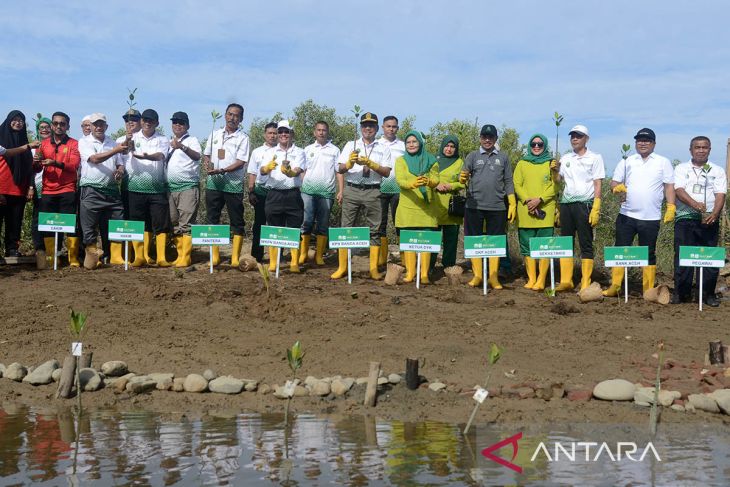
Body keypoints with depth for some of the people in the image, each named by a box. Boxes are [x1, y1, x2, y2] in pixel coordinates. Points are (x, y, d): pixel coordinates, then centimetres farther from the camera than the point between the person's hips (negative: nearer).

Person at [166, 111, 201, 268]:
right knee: (174, 224, 7)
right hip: (171, 187, 7)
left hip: (188, 186, -6)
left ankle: (185, 258, -10)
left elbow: (197, 156, -21)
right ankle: (180, 255, 13)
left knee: (186, 224, -10)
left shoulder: (192, 140, 1)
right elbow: (163, 161, 30)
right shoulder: (169, 142, 20)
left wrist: (182, 147, -36)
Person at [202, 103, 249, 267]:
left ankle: (235, 257, 5)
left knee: (237, 222, 0)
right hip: (213, 183, 4)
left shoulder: (243, 138, -3)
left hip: (233, 185, -4)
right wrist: (206, 163, -5)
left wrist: (222, 170, -21)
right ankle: (214, 256, 12)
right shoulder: (215, 134, 12)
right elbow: (206, 154, 17)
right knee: (213, 220, 5)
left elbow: (240, 162, -11)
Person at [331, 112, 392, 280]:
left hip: (372, 192, 0)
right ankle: (342, 267, 3)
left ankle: (374, 268, 7)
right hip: (352, 190, 1)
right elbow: (340, 169, 6)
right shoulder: (351, 145, 12)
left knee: (375, 230, 1)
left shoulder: (383, 148, 10)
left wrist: (370, 163, -13)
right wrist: (349, 163, -15)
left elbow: (386, 172, -1)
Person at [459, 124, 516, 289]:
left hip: (497, 207, 0)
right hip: (474, 206, 0)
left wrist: (512, 204, 3)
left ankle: (493, 277, 9)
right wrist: (463, 179, -26)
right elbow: (464, 175, -2)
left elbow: (508, 182, 11)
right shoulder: (473, 156, 8)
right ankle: (477, 275, 10)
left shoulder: (503, 158, 11)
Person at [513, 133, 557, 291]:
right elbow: (517, 185, 6)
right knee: (527, 246, 2)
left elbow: (555, 186, -1)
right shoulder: (522, 164, 14)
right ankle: (531, 279, 8)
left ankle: (541, 280, -3)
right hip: (526, 212, 2)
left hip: (545, 211, -2)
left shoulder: (551, 163, 7)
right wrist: (527, 201, -10)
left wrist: (539, 200, -13)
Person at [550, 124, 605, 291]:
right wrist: (554, 170, -4)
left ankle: (585, 284, -1)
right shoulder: (565, 158, 14)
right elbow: (558, 181, 17)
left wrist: (596, 209, -12)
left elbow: (597, 184, -3)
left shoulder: (594, 158, 1)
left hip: (584, 204, -5)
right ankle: (566, 280, 10)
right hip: (566, 203, 5)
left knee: (586, 244, -2)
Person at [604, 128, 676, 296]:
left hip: (651, 218, -1)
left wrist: (671, 208, -8)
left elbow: (669, 186, 2)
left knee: (649, 254, 6)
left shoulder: (663, 162, 5)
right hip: (626, 215, 2)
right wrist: (617, 187, -16)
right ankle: (615, 286, 8)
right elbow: (614, 183, 7)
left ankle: (649, 290, 12)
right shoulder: (627, 161, 9)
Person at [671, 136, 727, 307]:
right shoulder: (681, 169, 9)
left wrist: (715, 213, -19)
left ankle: (708, 294, 7)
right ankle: (681, 293, 6)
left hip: (709, 220, 1)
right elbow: (679, 190, -6)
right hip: (685, 218, 0)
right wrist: (694, 204, -23)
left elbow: (720, 195, 0)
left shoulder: (718, 171, 11)